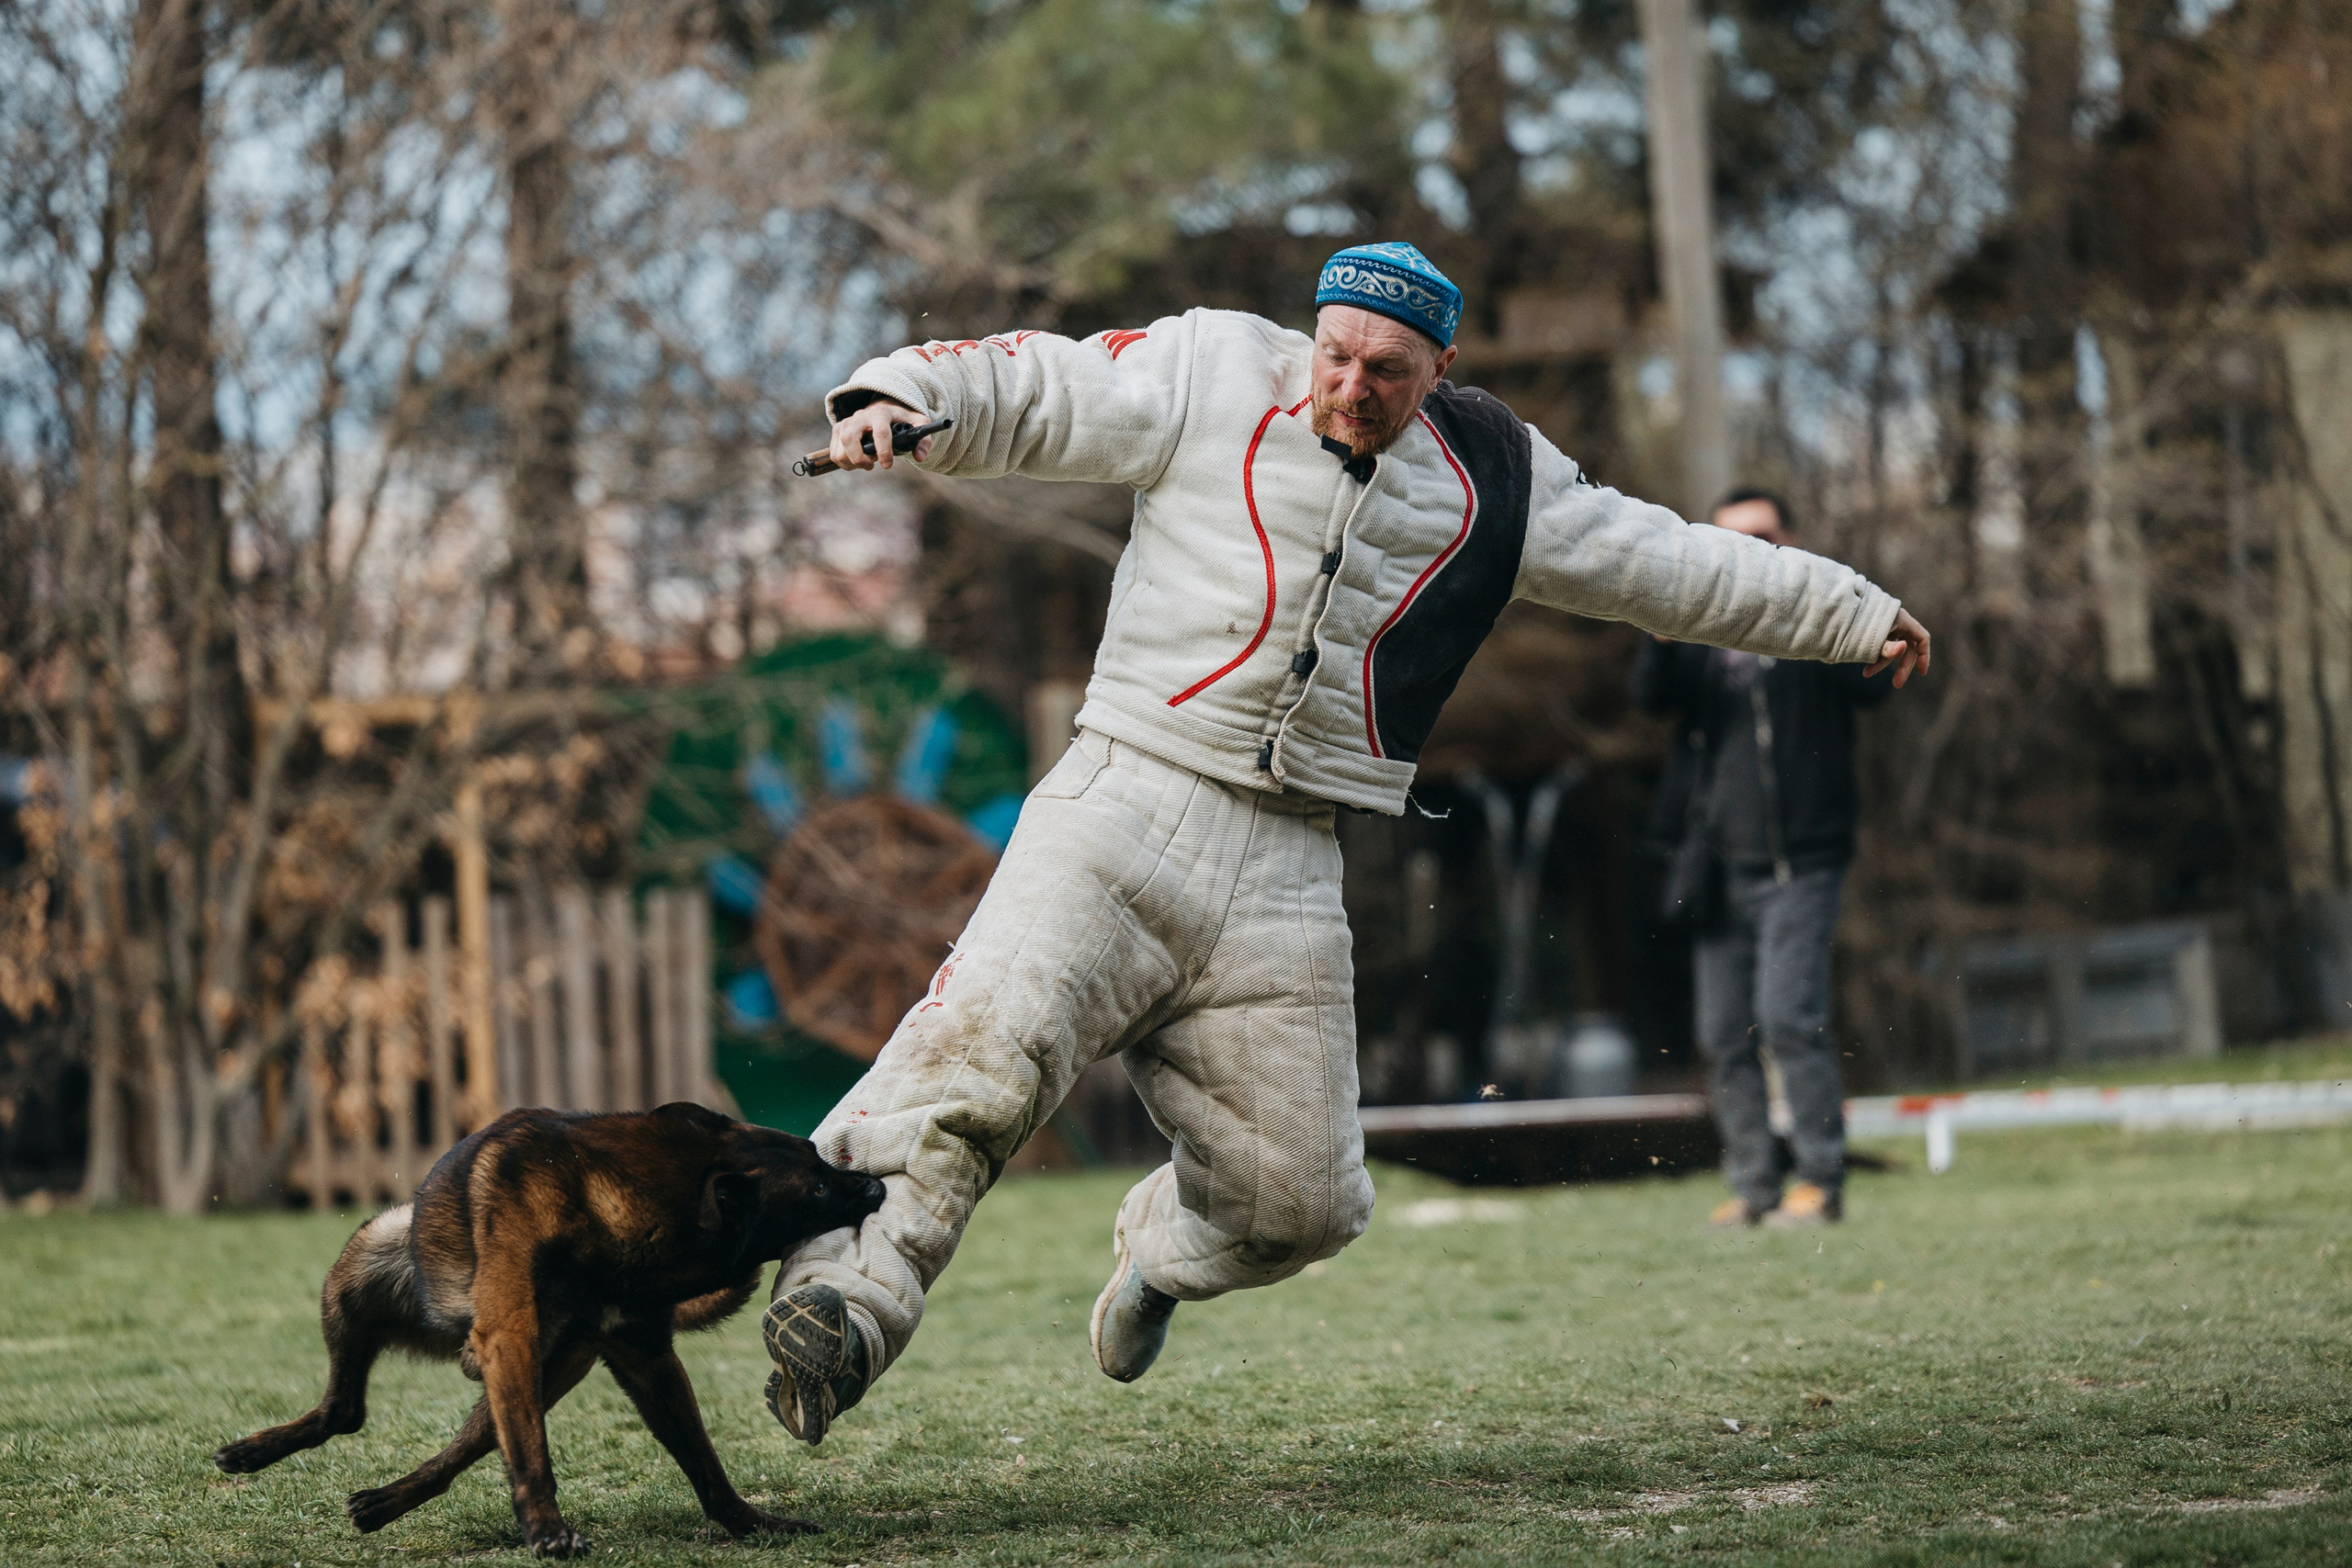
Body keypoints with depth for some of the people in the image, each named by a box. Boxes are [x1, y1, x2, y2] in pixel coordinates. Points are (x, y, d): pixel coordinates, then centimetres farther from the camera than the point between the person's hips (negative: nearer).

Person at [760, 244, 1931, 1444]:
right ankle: (846, 1289, -26)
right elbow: (1019, 386, 1)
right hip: (1125, 803, -3)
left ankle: (1162, 1248, 35)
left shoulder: (1490, 485, 11)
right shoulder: (1208, 380, 2)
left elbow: (1663, 564, 20)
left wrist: (1850, 618, 25)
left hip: (1286, 872, 3)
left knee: (1299, 1196, 3)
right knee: (981, 1049, -25)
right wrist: (891, 401, -19)